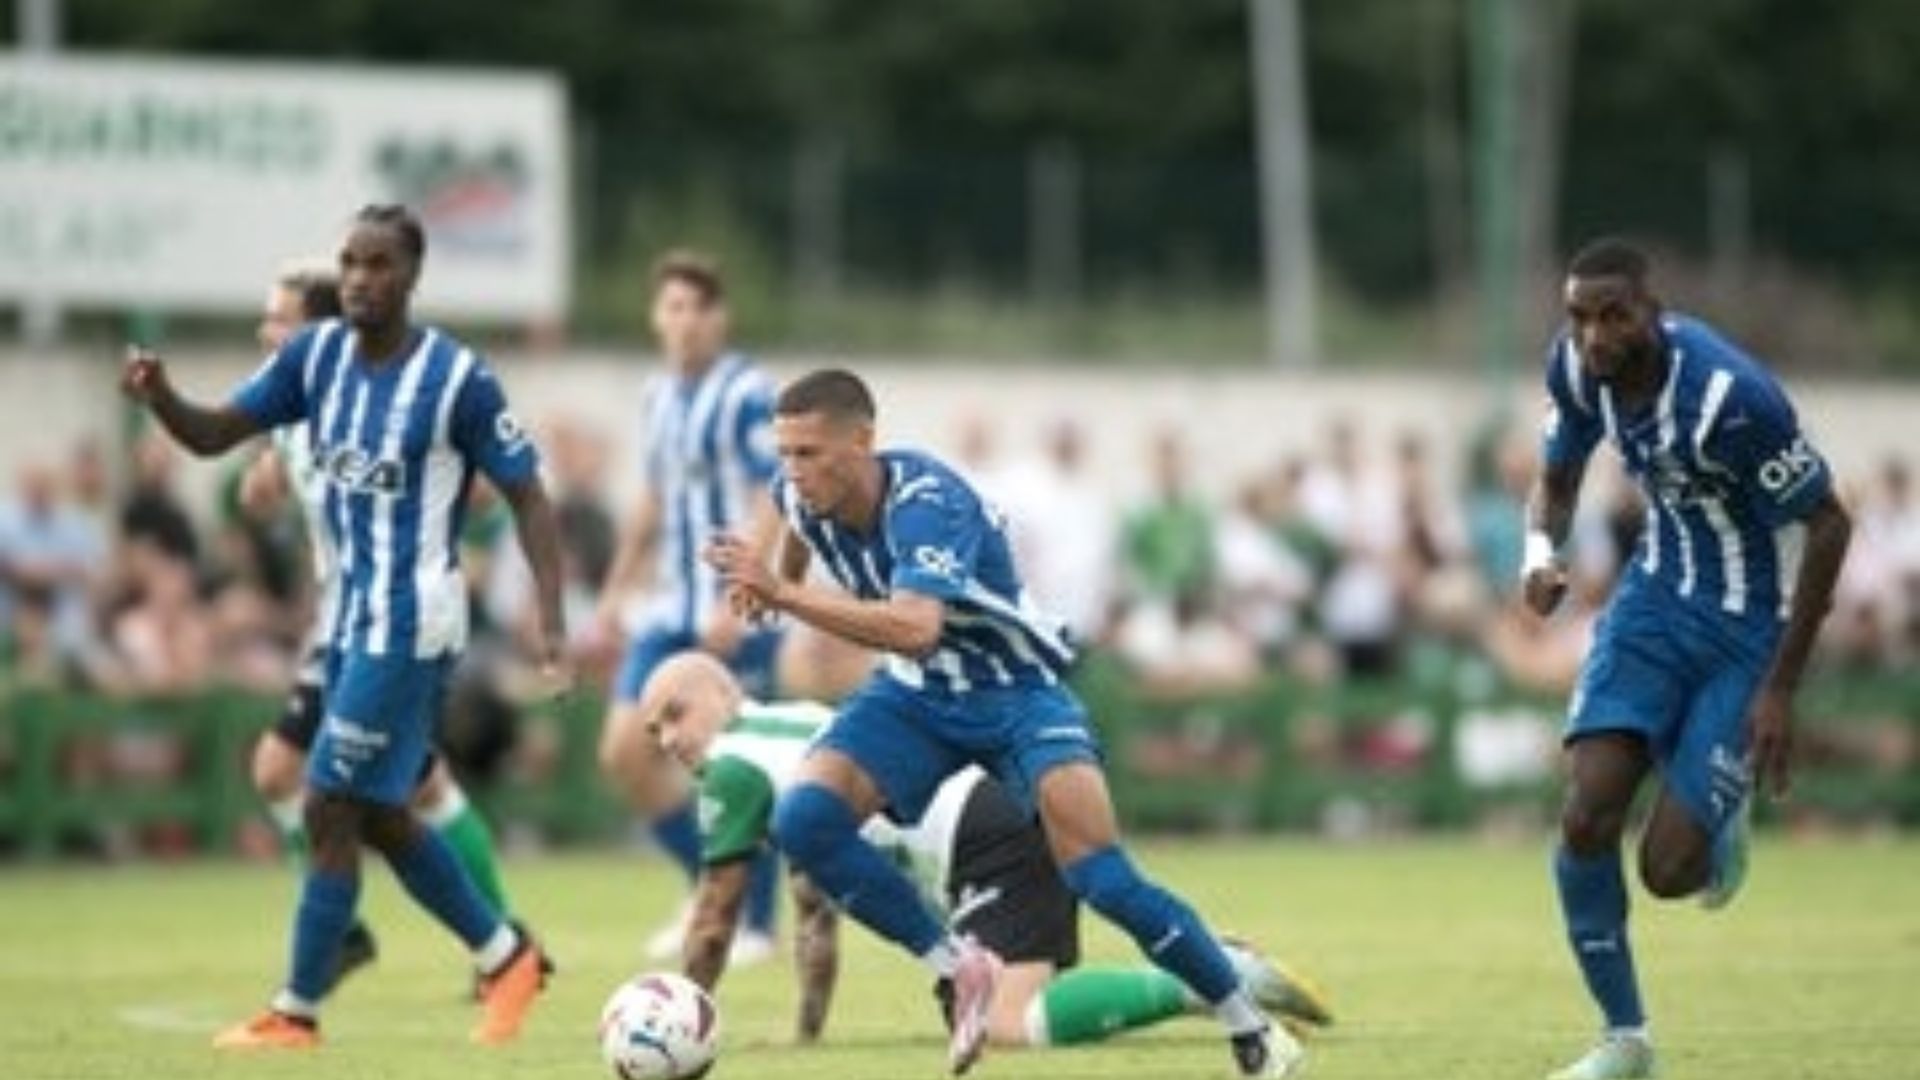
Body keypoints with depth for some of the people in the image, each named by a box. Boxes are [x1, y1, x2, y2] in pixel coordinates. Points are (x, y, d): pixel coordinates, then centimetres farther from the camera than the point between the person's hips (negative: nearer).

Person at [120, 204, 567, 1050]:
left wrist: (551, 620, -17)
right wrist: (158, 395, -20)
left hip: (411, 621, -7)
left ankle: (296, 1013, 2)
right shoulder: (316, 355, 2)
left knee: (330, 808, -7)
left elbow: (527, 497, -9)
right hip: (352, 614, 7)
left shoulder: (458, 379, -15)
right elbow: (213, 434, 2)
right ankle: (506, 956, 30)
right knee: (378, 817, 14)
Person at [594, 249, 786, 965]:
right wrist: (615, 593, 22)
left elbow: (773, 505, -17)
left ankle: (757, 925, 10)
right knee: (625, 753, 0)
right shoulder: (661, 394, 12)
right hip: (670, 610, 8)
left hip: (735, 617, -7)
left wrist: (735, 603, -25)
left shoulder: (746, 395, -11)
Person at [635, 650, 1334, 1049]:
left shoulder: (733, 768, 1)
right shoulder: (791, 732, 29)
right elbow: (816, 912, 34)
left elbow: (714, 924, 6)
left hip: (986, 838, -10)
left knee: (1008, 1028, -25)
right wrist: (806, 1032, 31)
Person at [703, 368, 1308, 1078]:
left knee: (1102, 879, -18)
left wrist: (781, 593, -49)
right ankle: (956, 967, -5)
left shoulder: (927, 504, -32)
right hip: (916, 696, 6)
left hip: (1015, 692, -6)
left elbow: (914, 628, -50)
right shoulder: (803, 492, -10)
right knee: (802, 821, -19)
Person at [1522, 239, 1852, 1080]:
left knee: (1668, 870, -10)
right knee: (1586, 819, -13)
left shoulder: (1729, 397, -30)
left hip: (1749, 629, -5)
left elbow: (1827, 526, -20)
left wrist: (1780, 687, -18)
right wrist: (1541, 550, -15)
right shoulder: (1575, 366, -10)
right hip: (1657, 599, 5)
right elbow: (1558, 477, 10)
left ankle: (1722, 821, 29)